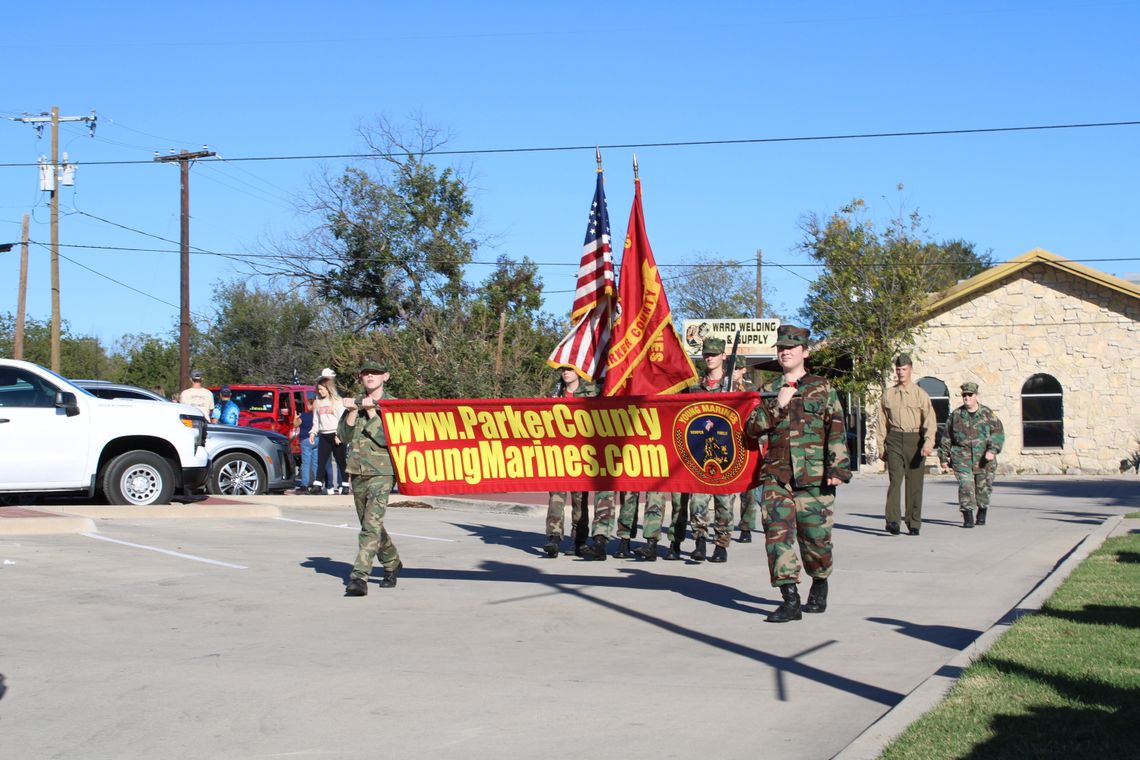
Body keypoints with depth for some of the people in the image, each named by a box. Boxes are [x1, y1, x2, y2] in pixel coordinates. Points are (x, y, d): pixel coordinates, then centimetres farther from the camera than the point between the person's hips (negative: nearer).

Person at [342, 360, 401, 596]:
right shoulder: (355, 403, 13)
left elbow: (386, 438, -12)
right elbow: (343, 436, 4)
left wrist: (371, 411, -15)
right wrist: (353, 412, -10)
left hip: (382, 472, -6)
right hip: (357, 471, 6)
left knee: (371, 525, -16)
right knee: (370, 524, 15)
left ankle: (359, 577, -21)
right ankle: (392, 564, 35)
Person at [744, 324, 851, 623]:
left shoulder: (822, 388, 6)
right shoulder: (769, 391, 14)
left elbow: (836, 431, 1)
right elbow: (751, 429, 5)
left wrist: (837, 468, -8)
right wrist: (777, 406, -8)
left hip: (813, 477, -2)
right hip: (776, 475, 2)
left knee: (816, 536, 4)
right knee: (777, 531, -10)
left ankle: (819, 590, 29)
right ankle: (790, 599, -10)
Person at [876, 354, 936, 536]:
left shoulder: (921, 395, 3)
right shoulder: (888, 395, 11)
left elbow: (930, 421, -6)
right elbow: (882, 422, 14)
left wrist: (928, 443, -21)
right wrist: (881, 446, 8)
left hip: (915, 440, -1)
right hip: (894, 440, 1)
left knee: (915, 483, 3)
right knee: (895, 480, -14)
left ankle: (914, 525, 12)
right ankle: (893, 521, -22)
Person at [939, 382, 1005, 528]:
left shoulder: (987, 414, 4)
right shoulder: (955, 415, 7)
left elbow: (998, 433, -2)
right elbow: (946, 438, 14)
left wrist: (993, 450, -17)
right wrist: (944, 458, 14)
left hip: (984, 459, 0)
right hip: (962, 458, 0)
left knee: (983, 488, 7)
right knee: (965, 486, -13)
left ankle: (982, 515, 28)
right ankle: (968, 518, -11)